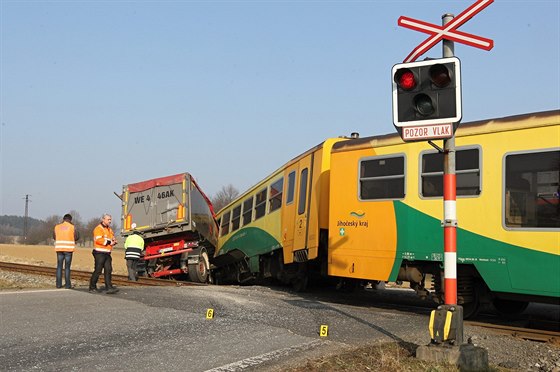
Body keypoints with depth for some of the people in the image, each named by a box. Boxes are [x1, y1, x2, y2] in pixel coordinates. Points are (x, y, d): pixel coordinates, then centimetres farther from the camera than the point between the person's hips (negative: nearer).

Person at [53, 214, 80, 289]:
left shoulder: (57, 227, 6)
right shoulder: (72, 227, -1)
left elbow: (54, 237, 16)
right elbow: (77, 237, 1)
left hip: (59, 248, 2)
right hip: (68, 249, -2)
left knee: (59, 266, 8)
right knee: (67, 267, 1)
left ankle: (58, 284, 6)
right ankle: (67, 284, -1)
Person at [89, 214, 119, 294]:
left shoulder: (109, 229, 19)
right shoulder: (98, 228, -9)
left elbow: (113, 239, 23)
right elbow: (98, 240, -21)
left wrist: (114, 241, -1)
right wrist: (109, 242, -18)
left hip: (107, 253, 8)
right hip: (100, 253, -8)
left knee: (108, 270, 2)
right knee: (98, 270, -4)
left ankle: (109, 287, 1)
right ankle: (92, 287, 7)